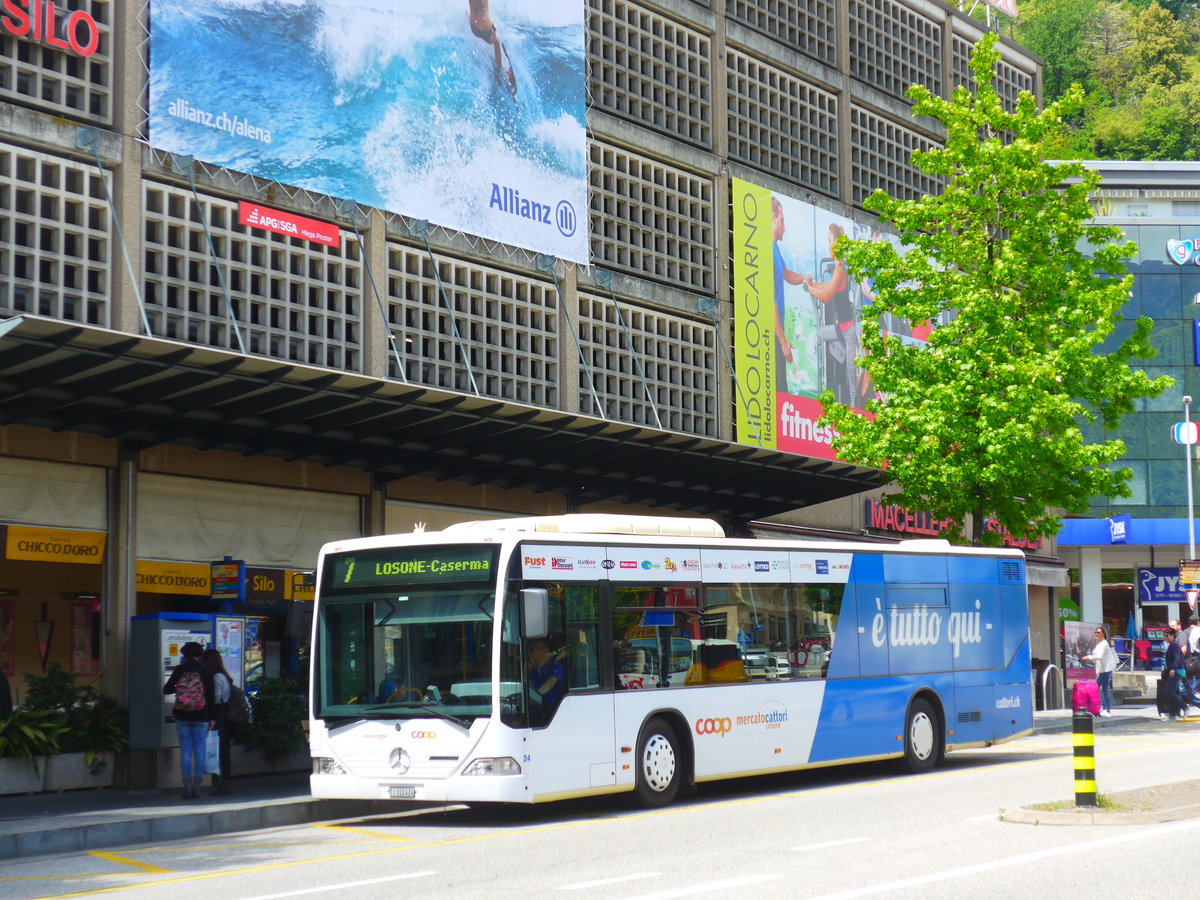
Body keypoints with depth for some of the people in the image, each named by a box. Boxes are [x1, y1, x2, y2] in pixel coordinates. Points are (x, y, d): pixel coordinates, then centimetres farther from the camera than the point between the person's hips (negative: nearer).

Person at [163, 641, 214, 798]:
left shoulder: (179, 670, -2)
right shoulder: (204, 672, -2)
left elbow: (166, 689, 3)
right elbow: (210, 696, -2)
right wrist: (212, 718, 3)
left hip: (182, 716, 0)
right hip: (201, 717, 0)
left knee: (185, 750, 4)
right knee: (199, 750, 5)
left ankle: (187, 786, 0)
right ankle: (197, 786, 3)